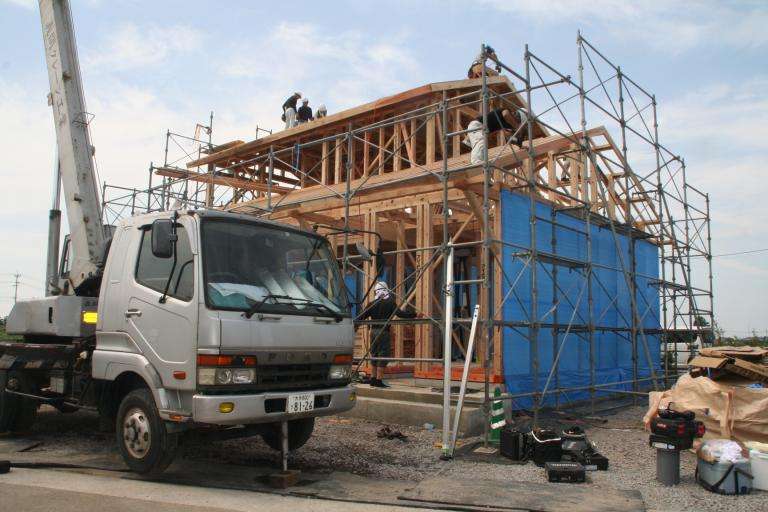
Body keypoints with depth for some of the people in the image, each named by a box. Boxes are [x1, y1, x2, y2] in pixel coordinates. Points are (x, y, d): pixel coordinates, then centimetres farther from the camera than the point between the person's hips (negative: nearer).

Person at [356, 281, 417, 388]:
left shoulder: (372, 304, 6)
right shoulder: (389, 303, -6)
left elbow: (362, 316, 9)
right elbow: (400, 313, -12)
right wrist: (413, 314, -2)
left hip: (374, 331, 5)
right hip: (383, 331, -5)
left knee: (375, 355, 15)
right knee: (383, 356, -2)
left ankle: (373, 379, 20)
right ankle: (379, 380, -3)